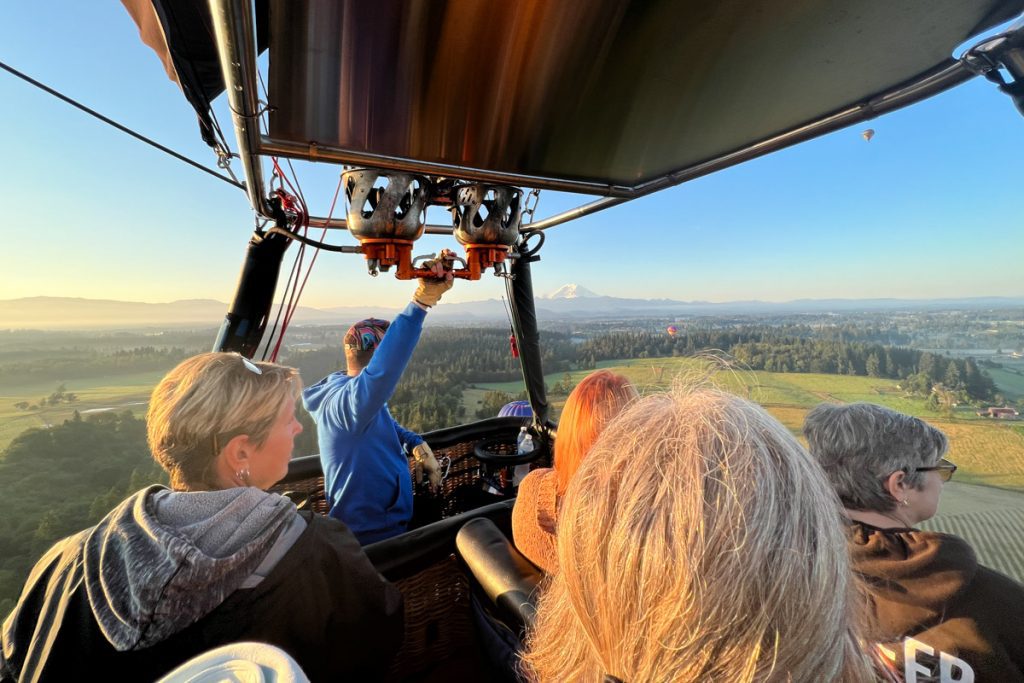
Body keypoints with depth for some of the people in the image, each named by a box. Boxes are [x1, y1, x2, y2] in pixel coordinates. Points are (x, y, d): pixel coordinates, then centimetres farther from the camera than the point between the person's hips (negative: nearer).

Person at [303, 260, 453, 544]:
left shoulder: (346, 390, 1)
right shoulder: (346, 399, -31)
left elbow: (384, 427, 14)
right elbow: (383, 370, -52)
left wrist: (420, 446, -4)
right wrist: (422, 300, -58)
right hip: (372, 535, -9)